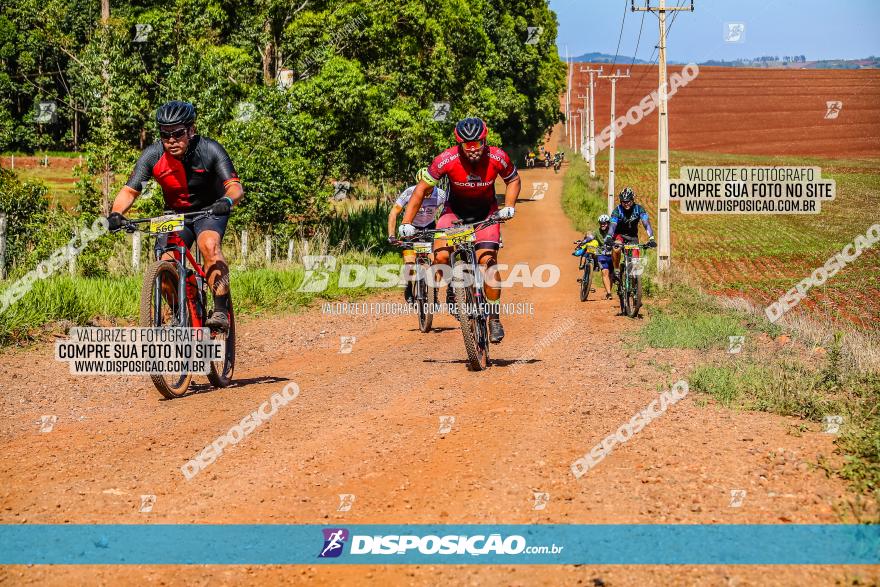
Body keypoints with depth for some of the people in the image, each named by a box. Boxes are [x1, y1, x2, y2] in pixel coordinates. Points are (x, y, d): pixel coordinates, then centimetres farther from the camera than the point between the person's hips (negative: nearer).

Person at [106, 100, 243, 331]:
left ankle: (221, 311, -30)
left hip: (209, 210, -3)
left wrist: (227, 201, -56)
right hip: (175, 213, 3)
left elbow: (235, 187, -33)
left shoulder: (210, 150, -25)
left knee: (209, 244, -33)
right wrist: (116, 213, -40)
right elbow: (130, 190, -19)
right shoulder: (153, 155, -19)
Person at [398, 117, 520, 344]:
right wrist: (406, 223, -21)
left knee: (488, 261, -19)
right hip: (455, 211, 0)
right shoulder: (446, 160, -27)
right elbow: (421, 189, -15)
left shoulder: (498, 158, -24)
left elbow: (513, 180, -2)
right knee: (441, 257, -23)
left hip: (486, 212, 0)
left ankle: (494, 318, -5)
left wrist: (508, 207, -17)